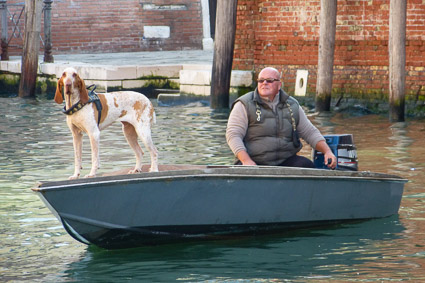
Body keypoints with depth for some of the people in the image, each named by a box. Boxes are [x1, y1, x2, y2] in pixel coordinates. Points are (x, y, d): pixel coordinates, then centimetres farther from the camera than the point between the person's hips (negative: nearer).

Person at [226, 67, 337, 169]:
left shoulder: (292, 106, 16)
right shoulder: (244, 105, 2)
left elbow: (310, 132, 20)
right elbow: (233, 135, -6)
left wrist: (327, 151, 2)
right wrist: (246, 161, -21)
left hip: (285, 160, 4)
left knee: (307, 166, -24)